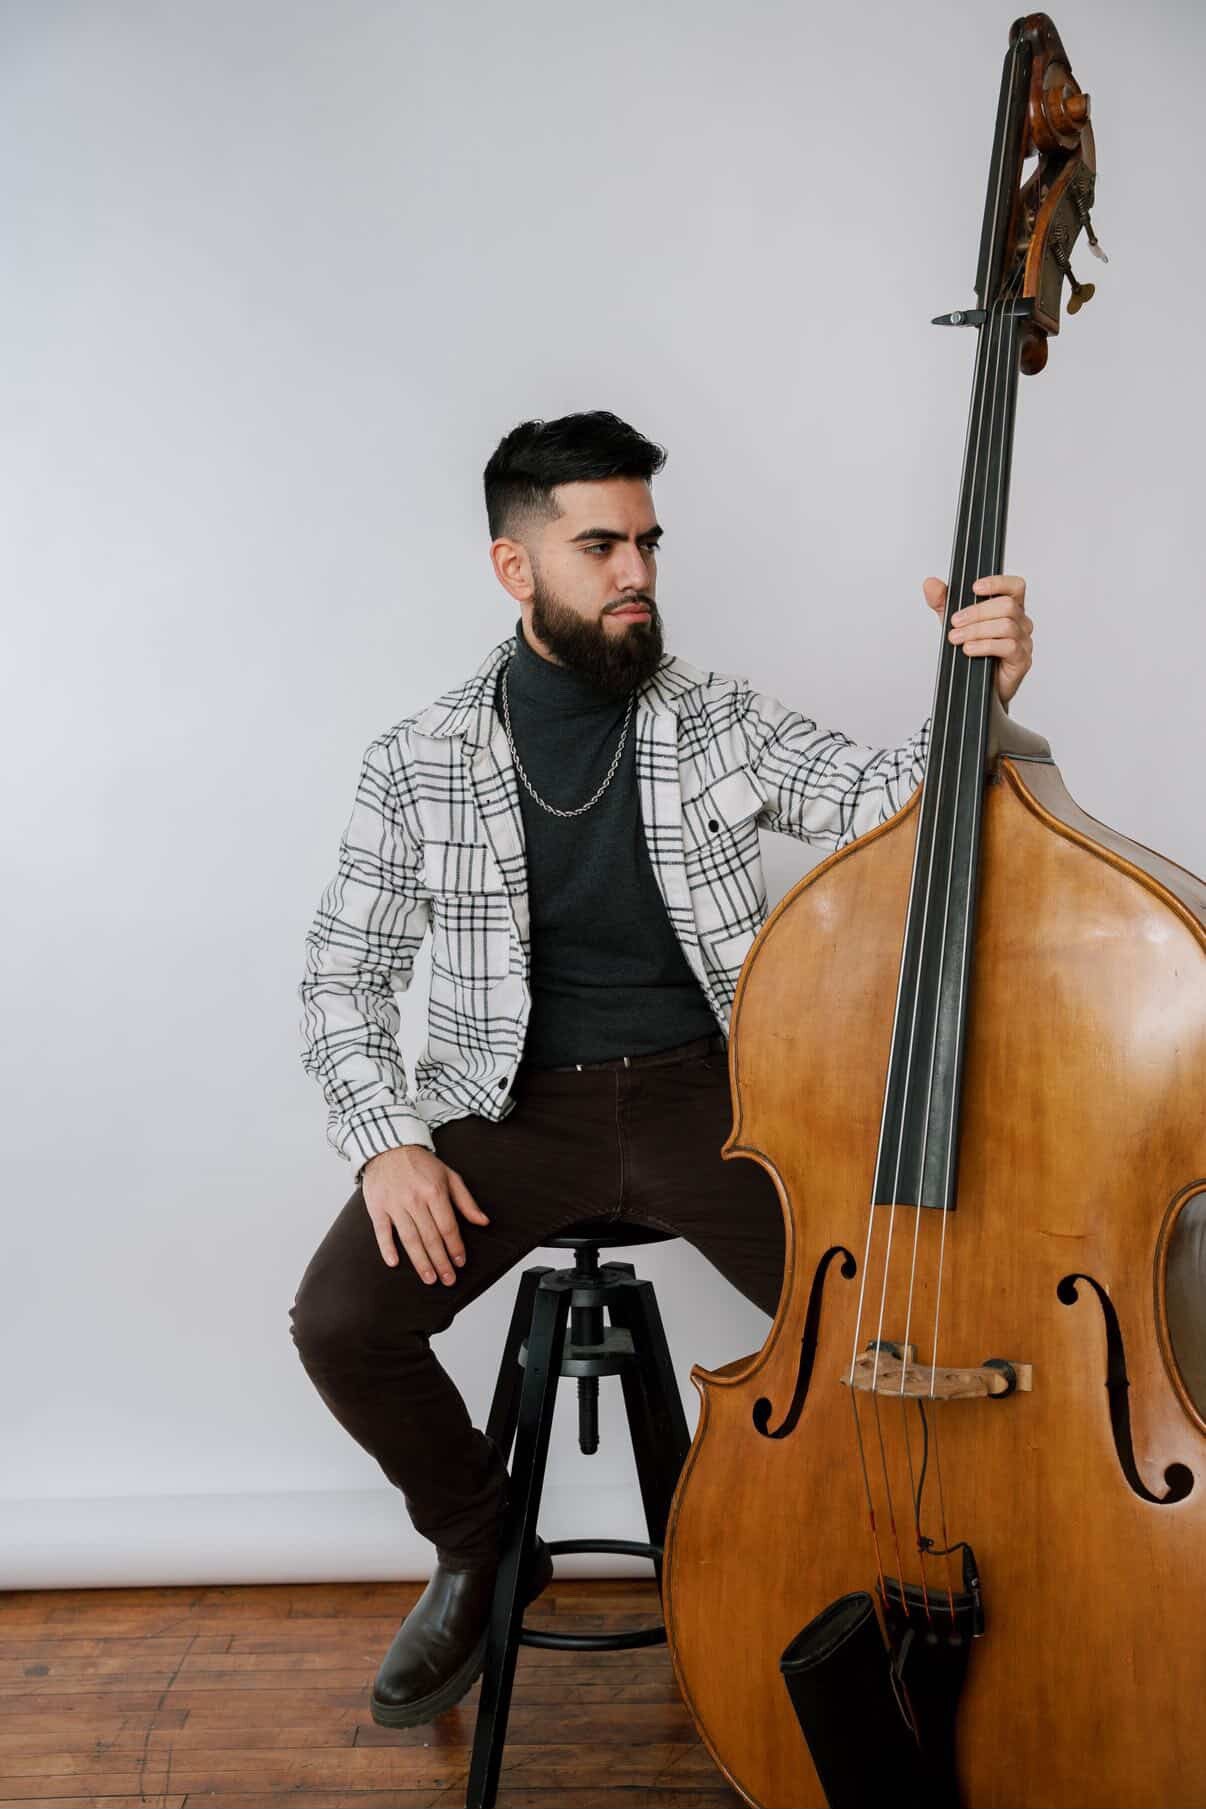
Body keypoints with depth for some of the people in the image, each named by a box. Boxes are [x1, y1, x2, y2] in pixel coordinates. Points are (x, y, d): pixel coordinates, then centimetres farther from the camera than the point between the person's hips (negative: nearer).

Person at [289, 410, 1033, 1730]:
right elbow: (344, 977, 3)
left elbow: (878, 801, -9)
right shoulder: (419, 764, 2)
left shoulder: (722, 720, 4)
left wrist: (978, 698, -28)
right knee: (340, 1322, -19)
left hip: (713, 1092, 0)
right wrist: (386, 1138, -11)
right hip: (517, 1108, 0)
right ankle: (480, 1550, 14)